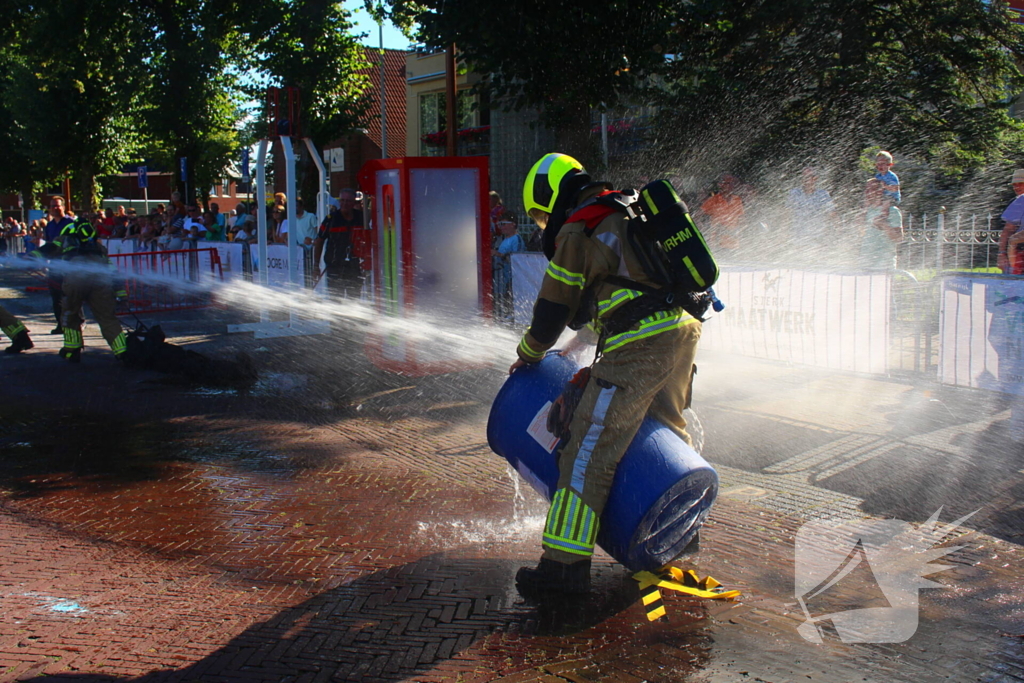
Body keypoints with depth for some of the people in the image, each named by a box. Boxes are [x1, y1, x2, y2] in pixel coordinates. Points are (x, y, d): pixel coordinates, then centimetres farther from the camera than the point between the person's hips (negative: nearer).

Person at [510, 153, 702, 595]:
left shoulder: (577, 234, -3)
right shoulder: (625, 211, 23)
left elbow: (554, 309, 4)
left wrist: (528, 355, 22)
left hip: (640, 343, -9)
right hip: (685, 328, 9)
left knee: (591, 450, -8)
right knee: (668, 430, 28)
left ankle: (566, 564, -10)